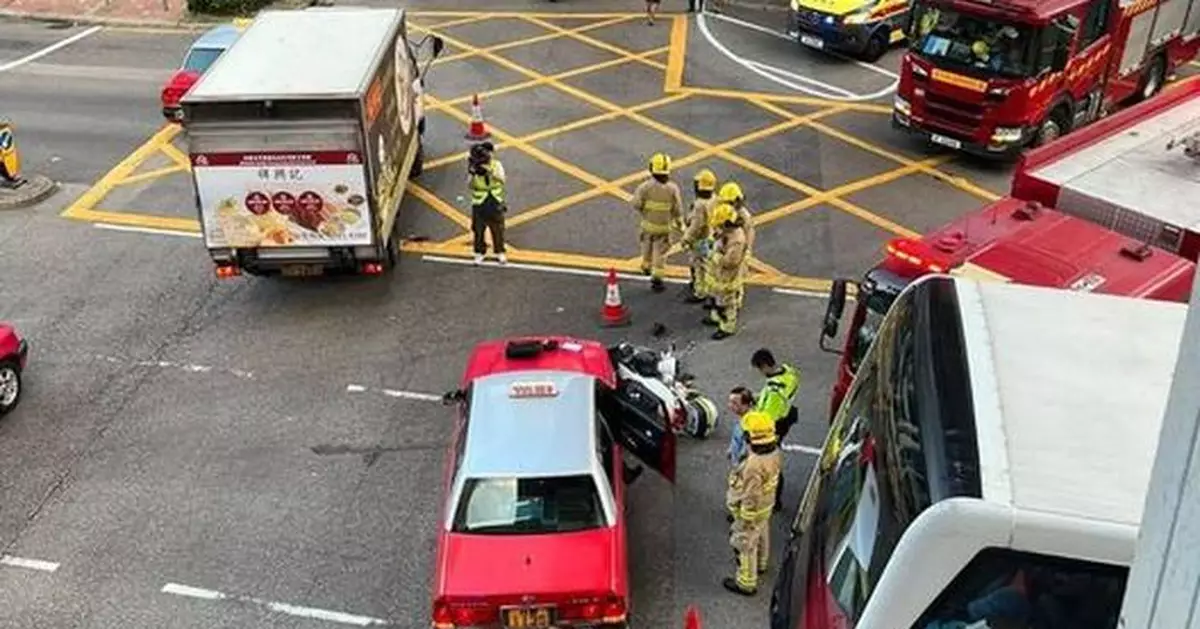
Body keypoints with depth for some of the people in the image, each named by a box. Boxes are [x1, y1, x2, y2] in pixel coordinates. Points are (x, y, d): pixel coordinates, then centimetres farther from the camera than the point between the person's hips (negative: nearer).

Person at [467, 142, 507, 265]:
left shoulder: (497, 165, -7)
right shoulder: (474, 167, -12)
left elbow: (503, 181, -24)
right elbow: (470, 186, -22)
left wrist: (489, 171, -39)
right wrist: (472, 173, -41)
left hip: (496, 204, 1)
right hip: (479, 205, -1)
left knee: (498, 230, 13)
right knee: (479, 230, 11)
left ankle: (500, 252, 32)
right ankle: (480, 253, 30)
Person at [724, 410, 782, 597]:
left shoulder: (754, 466, -41)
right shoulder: (775, 451, -15)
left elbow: (751, 498, -32)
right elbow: (778, 468, 5)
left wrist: (745, 522, -19)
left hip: (752, 509, -8)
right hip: (766, 503, 8)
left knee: (745, 544, 13)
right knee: (761, 535, 31)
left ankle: (746, 583, 31)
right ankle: (760, 564, 57)